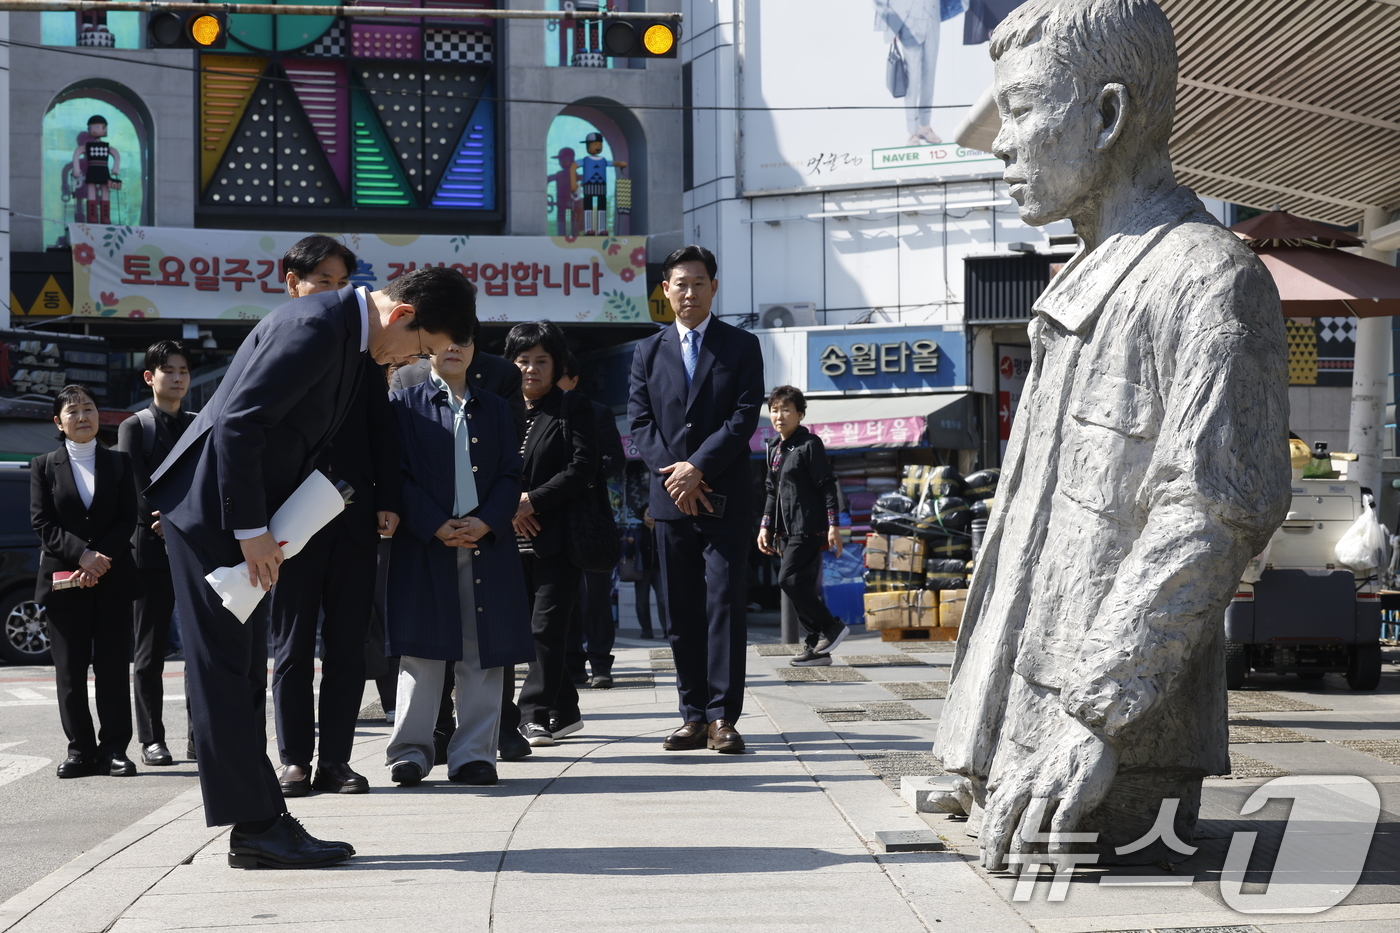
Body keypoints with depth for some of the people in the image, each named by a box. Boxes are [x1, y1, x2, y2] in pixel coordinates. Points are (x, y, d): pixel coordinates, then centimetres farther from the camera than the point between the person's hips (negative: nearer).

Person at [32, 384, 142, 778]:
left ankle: (114, 749, 2)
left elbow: (128, 520, 3)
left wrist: (101, 561, -11)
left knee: (113, 668, -1)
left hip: (113, 579, 0)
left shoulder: (119, 463, 10)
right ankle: (80, 749, 7)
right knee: (70, 670, 1)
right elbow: (42, 523, -1)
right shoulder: (44, 466, 8)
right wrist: (82, 555, -15)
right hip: (63, 579, 0)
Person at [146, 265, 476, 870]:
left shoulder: (352, 334, 11)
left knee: (243, 670, 11)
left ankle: (261, 819, 15)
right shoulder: (316, 326, -20)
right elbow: (238, 423, -24)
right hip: (211, 509, -10)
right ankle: (256, 830, -4)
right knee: (225, 666, -6)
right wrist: (250, 530, -21)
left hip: (243, 513, 10)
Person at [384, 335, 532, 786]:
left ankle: (473, 753, 5)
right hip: (425, 544, -3)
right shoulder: (406, 405, 7)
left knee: (482, 653, 1)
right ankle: (411, 750, 3)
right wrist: (436, 526, -12)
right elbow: (398, 474, -1)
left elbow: (510, 476, 9)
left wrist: (486, 522, -8)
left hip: (487, 543, 3)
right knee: (423, 649, -3)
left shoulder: (496, 410, 16)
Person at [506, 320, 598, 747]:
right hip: (513, 539, 4)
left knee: (546, 626, -9)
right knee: (533, 627, 7)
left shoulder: (574, 409, 3)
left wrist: (532, 500, -13)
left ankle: (534, 714, -7)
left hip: (556, 537, -4)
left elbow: (583, 468, -7)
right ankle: (565, 710, 18)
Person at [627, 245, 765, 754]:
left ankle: (722, 717, -7)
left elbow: (745, 417, -4)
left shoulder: (741, 346, 5)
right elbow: (640, 421, 7)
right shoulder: (648, 351, 14)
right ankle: (694, 716, 9)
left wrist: (697, 467, -13)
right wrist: (672, 474, -8)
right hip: (670, 500, 3)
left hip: (724, 497, -3)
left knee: (724, 605, -8)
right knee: (681, 613, 4)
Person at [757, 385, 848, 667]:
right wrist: (765, 526, 17)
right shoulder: (775, 448, 15)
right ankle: (815, 646, 8)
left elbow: (827, 485, -10)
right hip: (787, 529, 8)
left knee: (789, 579, -16)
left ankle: (831, 627, -4)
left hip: (809, 527, -8)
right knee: (802, 586, 6)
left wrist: (833, 525, -14)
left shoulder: (810, 444, -7)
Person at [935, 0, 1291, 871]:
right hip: (1030, 742, 10)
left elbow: (1216, 515, -23)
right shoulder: (1085, 289, 23)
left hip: (1111, 769, -10)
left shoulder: (1210, 278, -12)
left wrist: (1093, 718, -28)